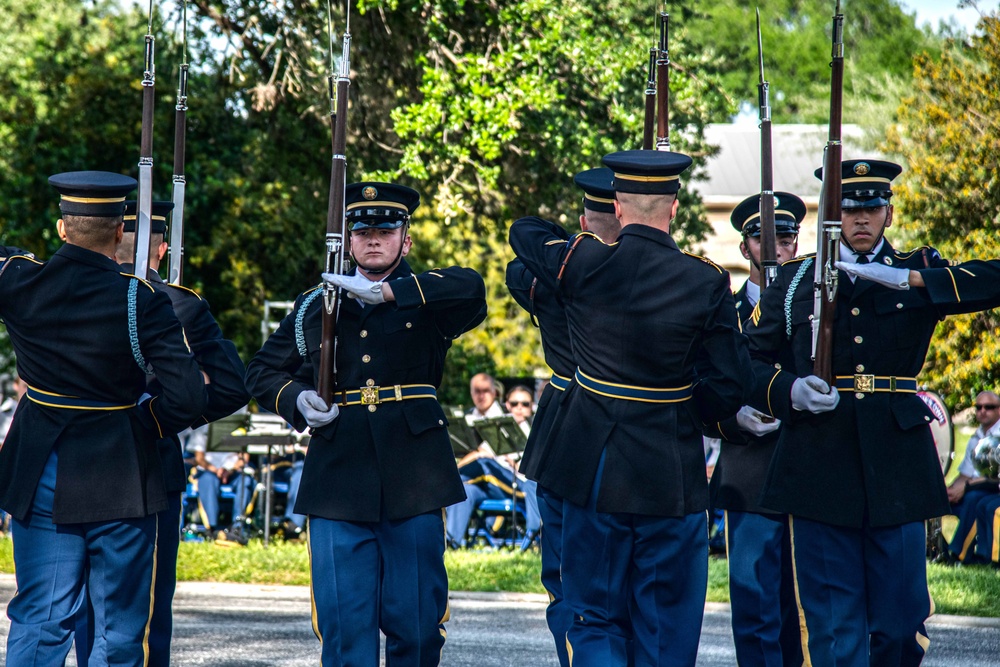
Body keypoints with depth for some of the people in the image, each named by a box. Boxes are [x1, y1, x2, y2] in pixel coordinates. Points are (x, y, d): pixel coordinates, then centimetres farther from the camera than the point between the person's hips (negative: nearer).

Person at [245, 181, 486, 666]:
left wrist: (385, 291, -22)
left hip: (413, 483, -1)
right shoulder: (314, 307, 13)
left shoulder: (426, 302, 7)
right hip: (337, 482, 1)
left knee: (417, 622, 3)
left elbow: (470, 289, -16)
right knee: (344, 622, -3)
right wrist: (296, 399, 0)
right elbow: (262, 372, 22)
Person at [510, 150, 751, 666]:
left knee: (596, 623, 9)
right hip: (672, 474, 0)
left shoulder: (584, 263, -8)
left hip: (595, 469, 0)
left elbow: (524, 232, 14)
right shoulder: (707, 283, -8)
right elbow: (730, 386, -7)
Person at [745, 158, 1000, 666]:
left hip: (897, 471, 0)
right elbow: (746, 359, 13)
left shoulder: (918, 272, 10)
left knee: (901, 626, 3)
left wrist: (907, 279, -15)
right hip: (820, 468, 0)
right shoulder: (794, 282, 11)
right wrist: (789, 391, -7)